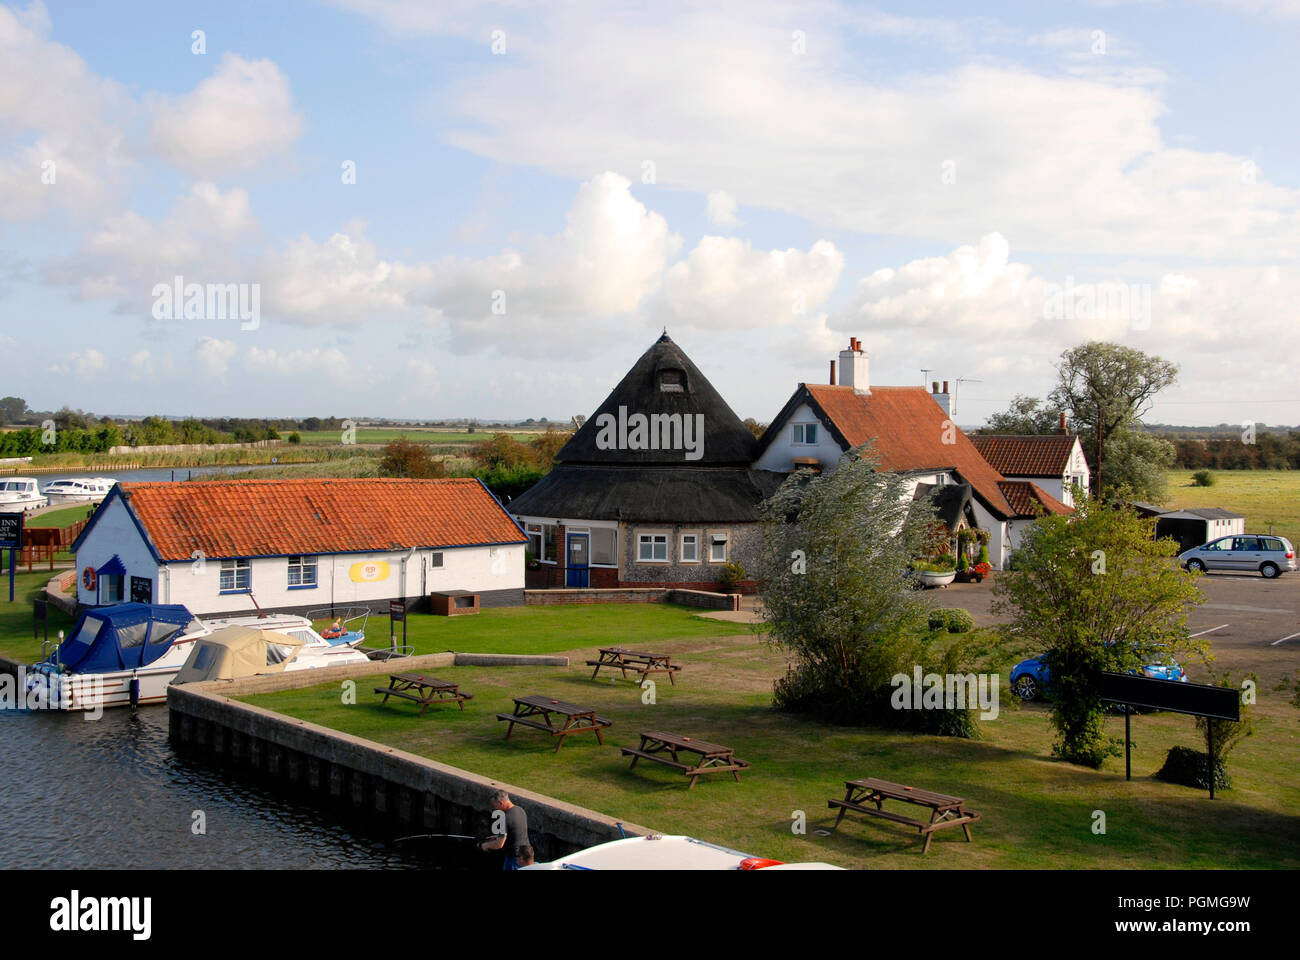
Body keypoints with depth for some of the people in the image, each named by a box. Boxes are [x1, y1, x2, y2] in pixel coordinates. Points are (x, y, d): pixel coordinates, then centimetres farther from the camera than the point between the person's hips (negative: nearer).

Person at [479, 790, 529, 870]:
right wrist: (497, 837, 18)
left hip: (514, 858, -9)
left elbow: (499, 844, -21)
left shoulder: (505, 819, -24)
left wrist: (484, 845, -5)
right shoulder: (520, 810, 4)